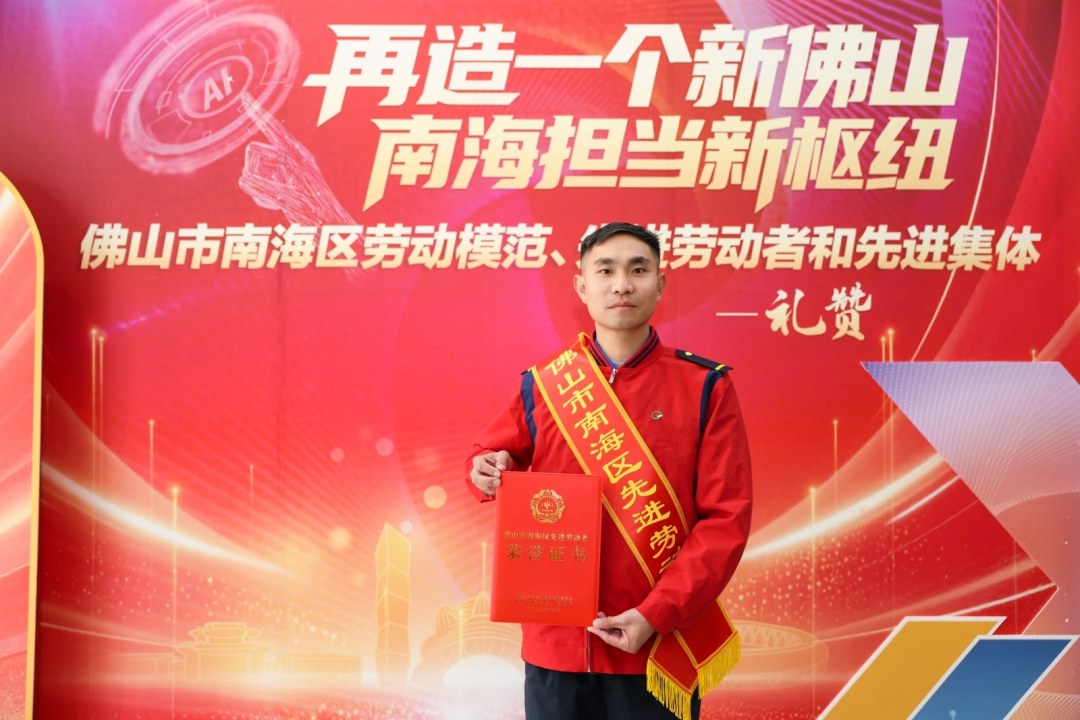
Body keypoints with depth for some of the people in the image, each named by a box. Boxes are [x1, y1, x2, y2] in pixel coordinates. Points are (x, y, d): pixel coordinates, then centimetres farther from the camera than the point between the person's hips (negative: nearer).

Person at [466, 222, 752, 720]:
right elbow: (491, 454, 18)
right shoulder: (542, 385, 3)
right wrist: (490, 472, -6)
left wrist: (657, 614, -14)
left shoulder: (705, 388, -3)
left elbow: (726, 518, -6)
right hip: (556, 644, 2)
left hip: (658, 647, -2)